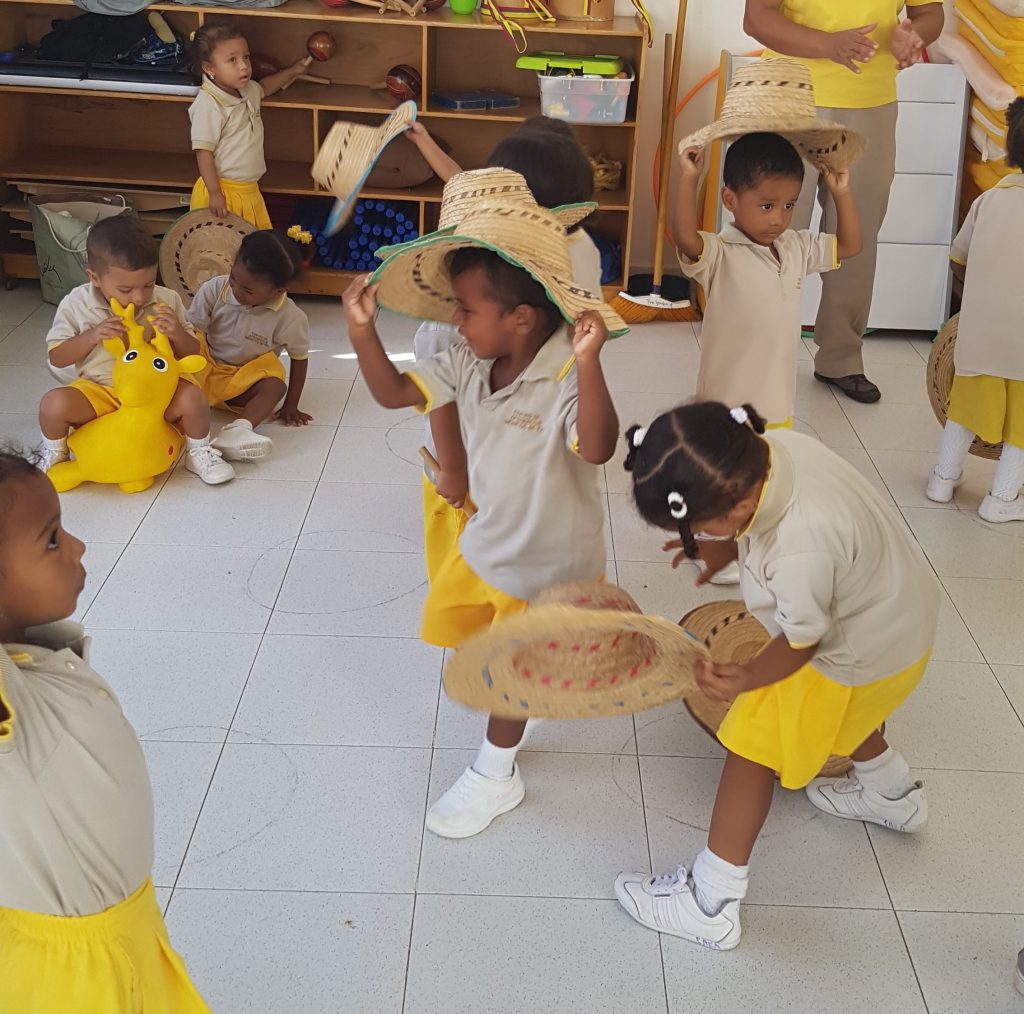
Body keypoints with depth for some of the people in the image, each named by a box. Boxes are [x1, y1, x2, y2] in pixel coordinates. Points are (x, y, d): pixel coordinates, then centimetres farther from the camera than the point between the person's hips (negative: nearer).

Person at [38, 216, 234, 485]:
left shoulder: (167, 301, -6)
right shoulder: (76, 305, -8)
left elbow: (191, 354, 1)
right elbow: (57, 358, -4)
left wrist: (177, 333, -22)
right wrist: (92, 336, -21)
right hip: (99, 391, 0)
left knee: (192, 398, -30)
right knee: (54, 403, -28)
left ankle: (198, 452, 1)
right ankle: (54, 453, 6)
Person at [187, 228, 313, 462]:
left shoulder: (290, 317, -18)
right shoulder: (214, 289, -15)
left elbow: (299, 358, -4)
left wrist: (291, 406, -3)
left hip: (244, 381, -2)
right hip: (206, 368, 2)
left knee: (275, 386, -32)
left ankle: (238, 429, -56)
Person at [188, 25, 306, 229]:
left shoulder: (247, 91, 6)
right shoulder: (208, 105, -21)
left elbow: (263, 87, 33)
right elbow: (203, 152, -21)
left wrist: (292, 72, 34)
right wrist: (215, 194, -24)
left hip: (250, 190, 8)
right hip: (223, 191, -8)